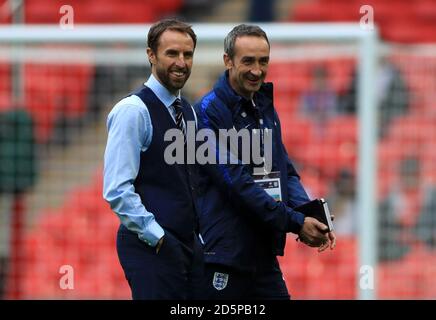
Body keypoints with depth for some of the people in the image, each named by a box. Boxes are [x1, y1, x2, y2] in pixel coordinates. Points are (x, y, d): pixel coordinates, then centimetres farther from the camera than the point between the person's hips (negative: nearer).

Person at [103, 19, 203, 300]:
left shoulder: (188, 111, 15)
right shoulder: (133, 110, -10)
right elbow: (118, 190, -16)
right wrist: (157, 238, -16)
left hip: (190, 243, 8)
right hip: (151, 245, -8)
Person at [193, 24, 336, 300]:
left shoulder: (265, 108, 14)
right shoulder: (209, 112, -12)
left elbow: (285, 171, 15)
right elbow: (236, 181, -18)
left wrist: (309, 215, -6)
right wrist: (295, 223, -18)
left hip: (263, 255, 8)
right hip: (222, 259, -8)